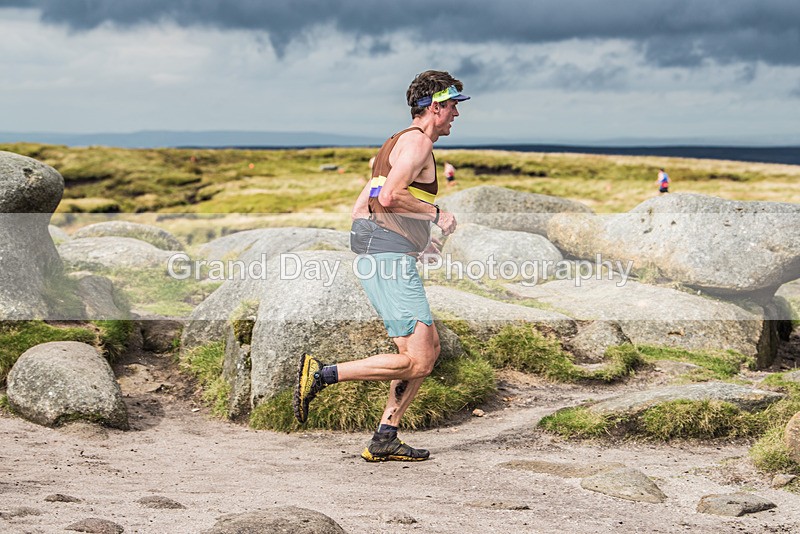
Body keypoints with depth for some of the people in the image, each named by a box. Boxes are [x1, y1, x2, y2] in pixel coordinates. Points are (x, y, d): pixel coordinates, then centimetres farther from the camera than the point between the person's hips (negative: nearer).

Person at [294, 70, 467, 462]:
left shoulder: (396, 145, 25)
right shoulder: (417, 142, -6)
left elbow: (358, 212, 25)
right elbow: (389, 197, -21)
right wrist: (437, 215, -8)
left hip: (373, 255, 11)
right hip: (390, 257, -11)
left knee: (429, 348, 12)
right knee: (416, 361, -13)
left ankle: (384, 440, 10)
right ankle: (321, 374, -12)